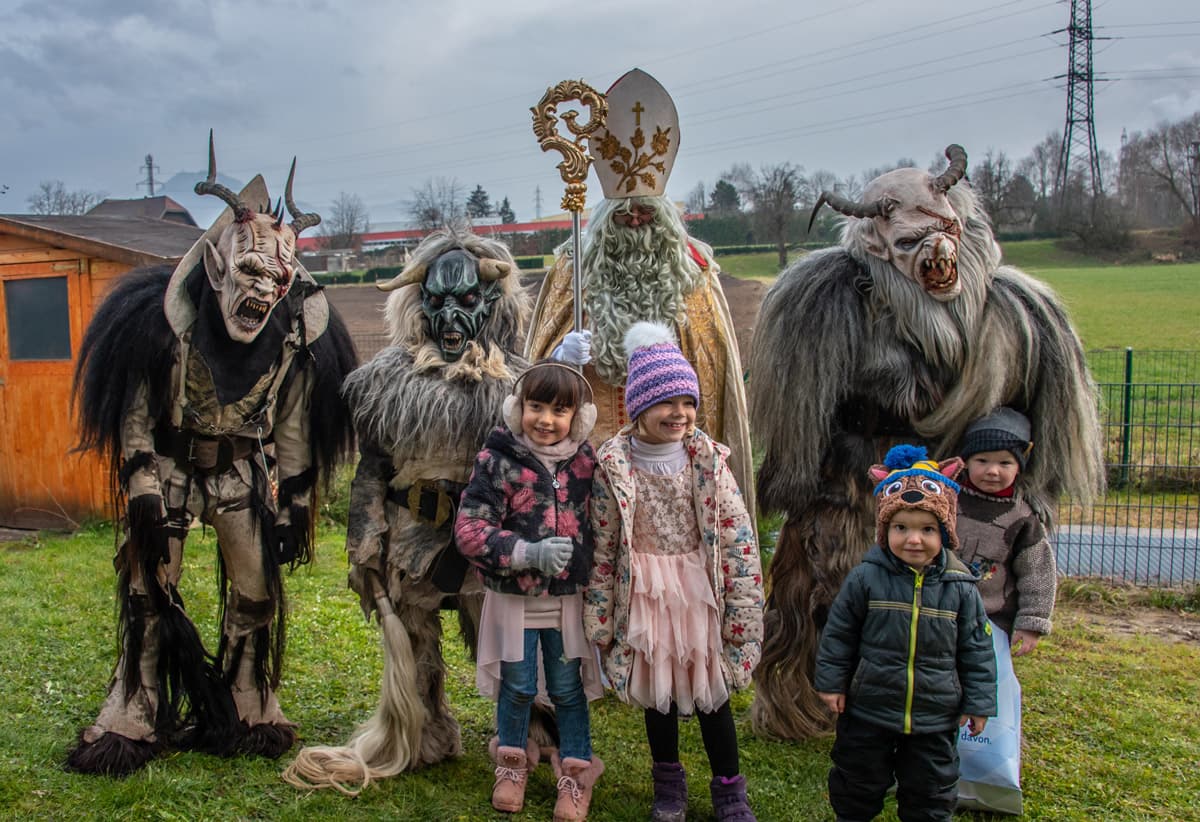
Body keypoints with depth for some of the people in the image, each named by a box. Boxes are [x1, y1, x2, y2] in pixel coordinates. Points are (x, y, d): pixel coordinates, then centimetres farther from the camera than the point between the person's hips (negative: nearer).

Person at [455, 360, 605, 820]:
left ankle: (576, 773, 30)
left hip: (569, 598, 2)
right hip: (513, 597, -2)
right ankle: (512, 764, 37)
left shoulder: (585, 460, -2)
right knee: (517, 687, 12)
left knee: (568, 689, 12)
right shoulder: (497, 460, -13)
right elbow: (468, 529, -16)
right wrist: (530, 553, -25)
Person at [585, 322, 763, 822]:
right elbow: (602, 547, -3)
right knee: (656, 691, 15)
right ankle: (668, 782, 38)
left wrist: (742, 609, -7)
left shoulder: (708, 459, -7)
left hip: (699, 591, 0)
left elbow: (737, 538, -6)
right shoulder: (613, 465, -9)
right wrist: (600, 616, -1)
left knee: (710, 689, 9)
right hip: (644, 595, 0)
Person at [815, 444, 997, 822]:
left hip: (935, 719, 1)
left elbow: (977, 648, 0)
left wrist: (979, 702, 3)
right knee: (858, 783, 17)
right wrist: (831, 682, -1)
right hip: (868, 710, -1)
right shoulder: (865, 579, -13)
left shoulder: (960, 588, -9)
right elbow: (838, 633, -3)